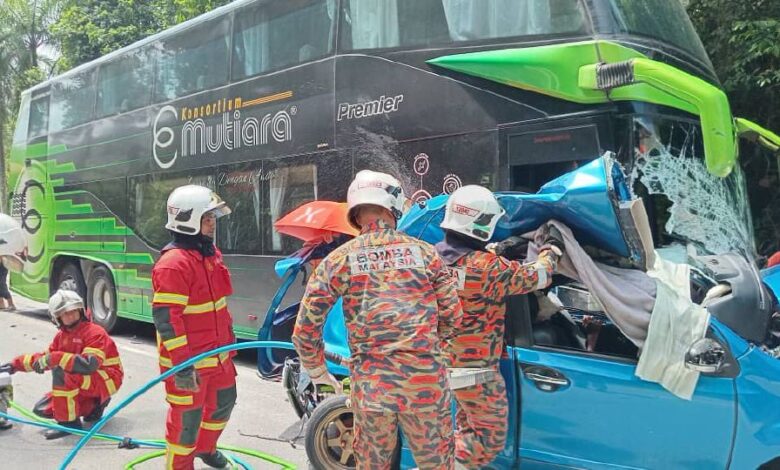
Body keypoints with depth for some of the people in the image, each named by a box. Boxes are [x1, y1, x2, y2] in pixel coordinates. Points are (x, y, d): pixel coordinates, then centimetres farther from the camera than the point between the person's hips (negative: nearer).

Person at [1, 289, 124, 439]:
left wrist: (56, 358, -32)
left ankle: (68, 422, -21)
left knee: (61, 371, -31)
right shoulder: (62, 335, 7)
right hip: (84, 384, 9)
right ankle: (94, 405, 12)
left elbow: (89, 364, -33)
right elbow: (46, 356, 19)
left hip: (107, 379, -9)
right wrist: (15, 364, 12)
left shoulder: (94, 332, -19)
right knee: (42, 409, 7)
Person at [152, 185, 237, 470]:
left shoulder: (211, 253, 7)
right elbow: (165, 318, -25)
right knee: (187, 419, 5)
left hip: (218, 355, 10)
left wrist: (229, 340, 22)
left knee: (223, 403, 26)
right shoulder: (173, 264, -23)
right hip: (188, 363, -9)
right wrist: (182, 366, -25)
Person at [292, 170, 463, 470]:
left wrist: (316, 369, 17)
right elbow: (452, 317, 6)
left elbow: (305, 328, 0)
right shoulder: (424, 252, 2)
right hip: (426, 378, 0)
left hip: (371, 382, 0)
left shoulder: (338, 260, 1)